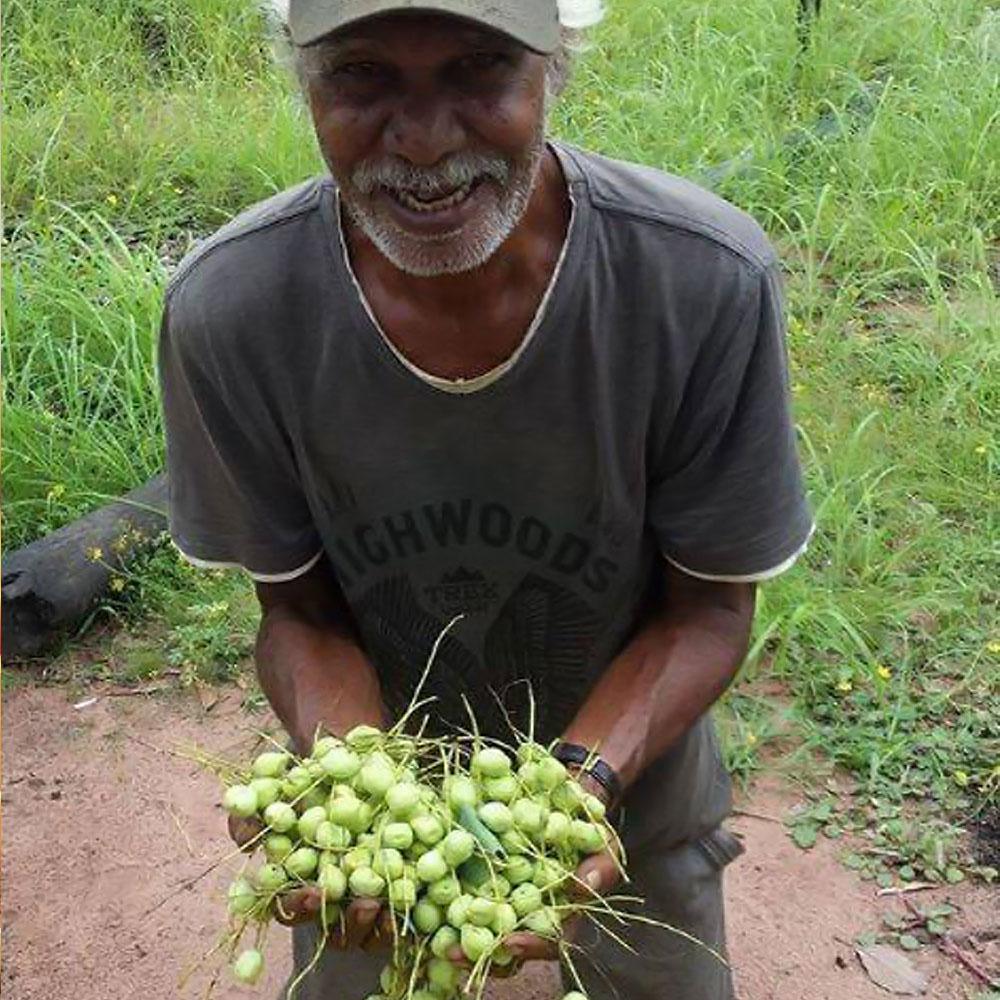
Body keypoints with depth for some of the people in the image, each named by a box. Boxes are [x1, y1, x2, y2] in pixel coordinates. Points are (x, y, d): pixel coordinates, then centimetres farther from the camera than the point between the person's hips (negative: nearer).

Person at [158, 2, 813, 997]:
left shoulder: (713, 282, -30)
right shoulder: (223, 309, -26)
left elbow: (710, 607, -17)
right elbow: (301, 615, -13)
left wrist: (585, 777, -33)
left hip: (629, 753, 0)